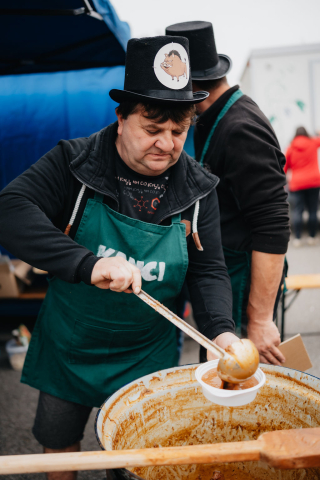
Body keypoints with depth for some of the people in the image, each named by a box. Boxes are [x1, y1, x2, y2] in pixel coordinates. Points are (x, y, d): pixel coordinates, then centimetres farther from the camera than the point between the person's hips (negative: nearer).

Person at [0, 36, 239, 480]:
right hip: (69, 344, 0)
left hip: (147, 355, 1)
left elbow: (209, 271, -5)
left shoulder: (198, 188, -9)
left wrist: (221, 329, -23)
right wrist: (88, 263, -40)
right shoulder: (74, 163, -16)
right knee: (58, 442, 22)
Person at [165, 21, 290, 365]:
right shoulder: (212, 121, 10)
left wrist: (260, 320, -26)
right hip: (219, 274, 9)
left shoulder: (241, 130, -22)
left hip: (244, 282, -9)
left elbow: (273, 228, -26)